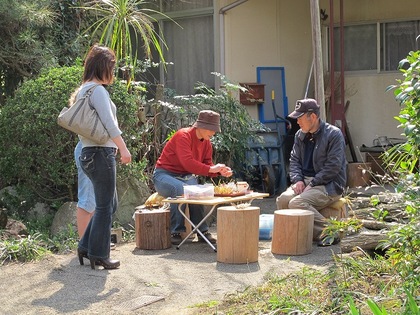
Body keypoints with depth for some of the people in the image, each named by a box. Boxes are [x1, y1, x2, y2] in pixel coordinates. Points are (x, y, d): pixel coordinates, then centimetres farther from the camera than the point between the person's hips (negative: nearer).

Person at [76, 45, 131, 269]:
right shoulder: (97, 90, -13)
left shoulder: (84, 89, 17)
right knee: (105, 206, -1)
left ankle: (86, 246, 19)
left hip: (90, 153, 10)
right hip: (100, 153, -10)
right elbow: (109, 123, -19)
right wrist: (123, 149, -14)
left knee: (110, 204, 17)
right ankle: (98, 255, 6)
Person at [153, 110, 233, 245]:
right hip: (164, 175, -6)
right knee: (180, 190, -37)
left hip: (186, 177, 6)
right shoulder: (183, 136, -21)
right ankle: (176, 233, -25)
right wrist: (211, 169, -34)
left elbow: (207, 165, 4)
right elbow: (187, 162, -32)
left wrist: (220, 171, -17)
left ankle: (202, 231, -17)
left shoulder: (206, 142, 5)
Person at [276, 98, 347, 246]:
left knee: (297, 203, -29)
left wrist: (312, 184, -17)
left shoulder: (333, 134, -9)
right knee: (282, 200, -21)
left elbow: (333, 167, -15)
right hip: (306, 180, 7)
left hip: (329, 185, -7)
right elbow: (294, 160, 15)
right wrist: (298, 180, -5)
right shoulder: (300, 135, 14)